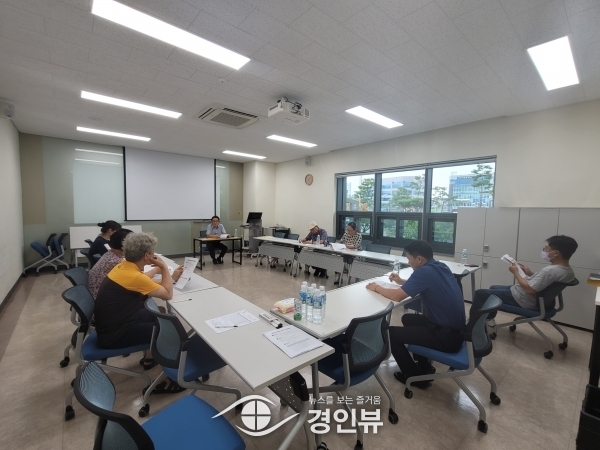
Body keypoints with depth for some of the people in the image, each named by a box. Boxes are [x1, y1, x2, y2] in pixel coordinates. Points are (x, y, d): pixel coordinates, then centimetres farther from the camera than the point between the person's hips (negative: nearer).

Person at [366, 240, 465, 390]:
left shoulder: (424, 271, -23)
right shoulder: (440, 267, 4)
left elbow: (397, 296, -20)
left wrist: (377, 288, -4)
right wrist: (402, 281, 14)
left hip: (447, 336, -9)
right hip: (454, 329, 9)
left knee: (391, 333, -3)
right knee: (408, 319, 25)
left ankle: (415, 376, 16)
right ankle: (424, 367, 35)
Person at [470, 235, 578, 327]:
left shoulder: (550, 270, -31)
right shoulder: (568, 270, 1)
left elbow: (529, 289, -28)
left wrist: (516, 272, -17)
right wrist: (531, 273, 7)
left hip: (522, 300, -10)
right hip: (536, 299, 10)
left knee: (480, 293, -3)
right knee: (493, 288, 27)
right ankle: (489, 318, 33)